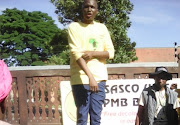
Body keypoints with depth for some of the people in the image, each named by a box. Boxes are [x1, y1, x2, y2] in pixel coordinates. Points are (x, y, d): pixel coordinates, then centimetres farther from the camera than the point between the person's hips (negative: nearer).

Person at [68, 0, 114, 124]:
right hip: (81, 78, -3)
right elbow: (76, 53, -11)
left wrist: (93, 53, -13)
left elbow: (110, 52, 7)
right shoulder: (74, 27, 1)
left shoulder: (102, 28, 12)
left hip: (99, 78, 3)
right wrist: (90, 76, -22)